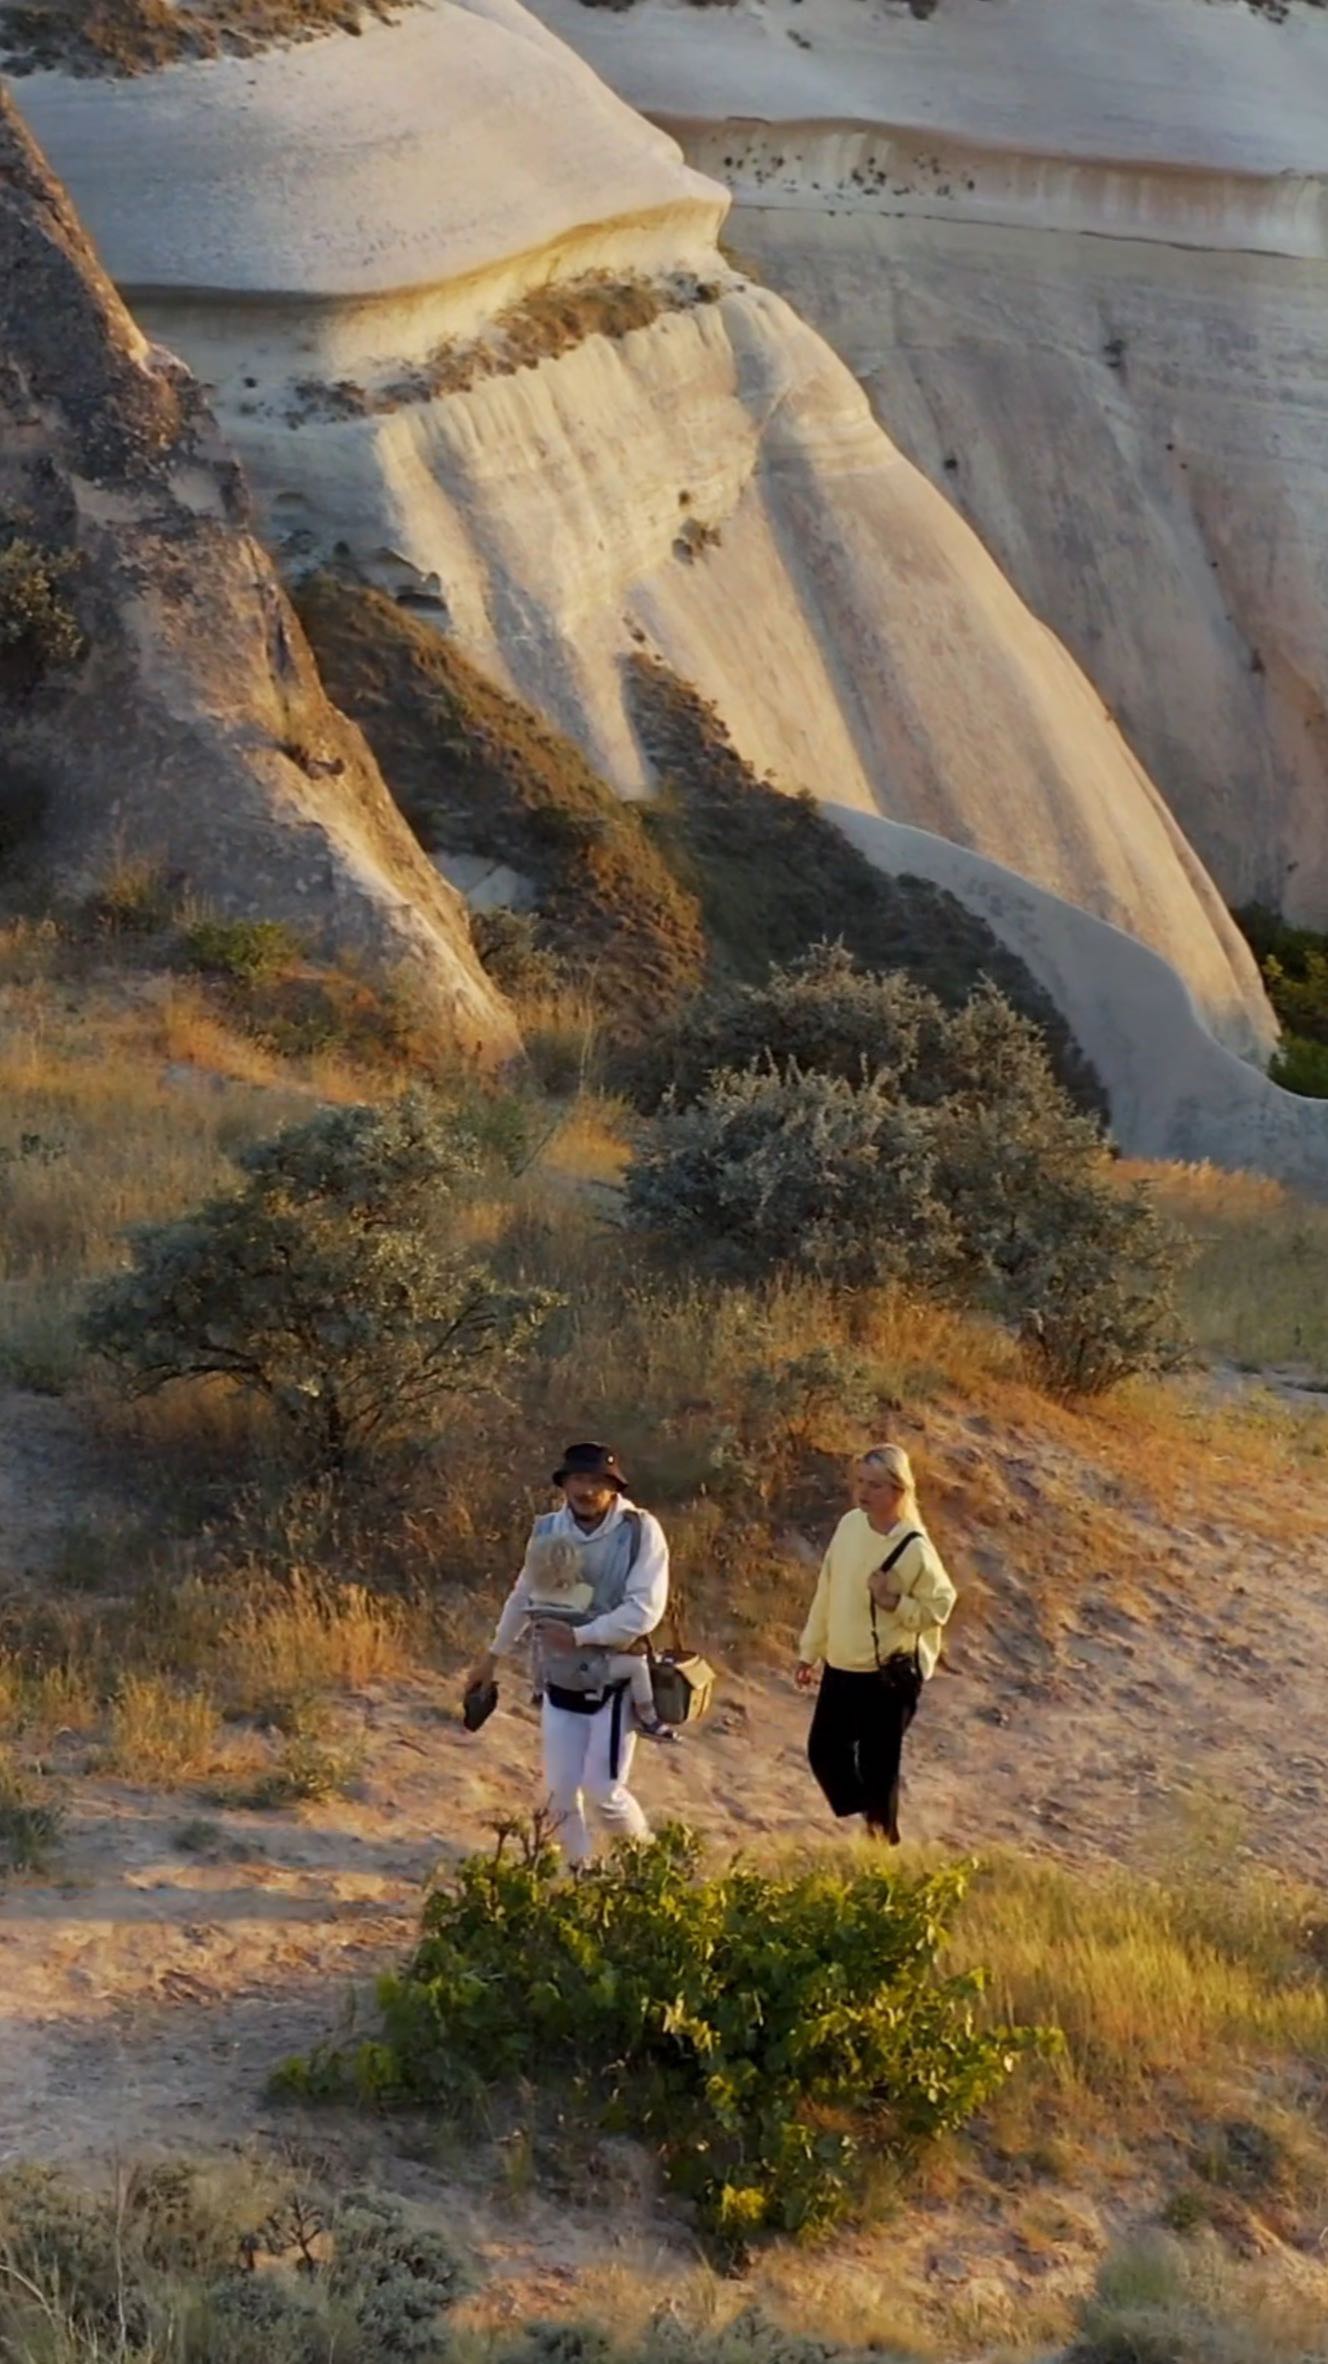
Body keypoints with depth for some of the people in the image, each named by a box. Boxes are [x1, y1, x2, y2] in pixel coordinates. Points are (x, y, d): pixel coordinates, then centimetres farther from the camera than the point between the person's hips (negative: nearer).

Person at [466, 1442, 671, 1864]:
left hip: (616, 1683, -4)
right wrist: (493, 1655, 23)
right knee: (560, 1793, 3)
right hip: (562, 1686, 4)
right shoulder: (549, 1530, -2)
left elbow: (645, 1610, -22)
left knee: (603, 1790, -6)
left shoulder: (640, 1531, -15)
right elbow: (523, 1597, 14)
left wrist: (579, 1636, -25)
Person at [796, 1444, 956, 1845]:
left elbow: (940, 1606, -11)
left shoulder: (914, 1548, -19)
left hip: (890, 1676, -6)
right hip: (841, 1668, 7)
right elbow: (827, 1593, 8)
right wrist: (810, 1651, 13)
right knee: (824, 1752, 14)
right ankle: (869, 1821, 36)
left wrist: (895, 1602, -27)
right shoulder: (849, 1525, -1)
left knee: (878, 1766, 3)